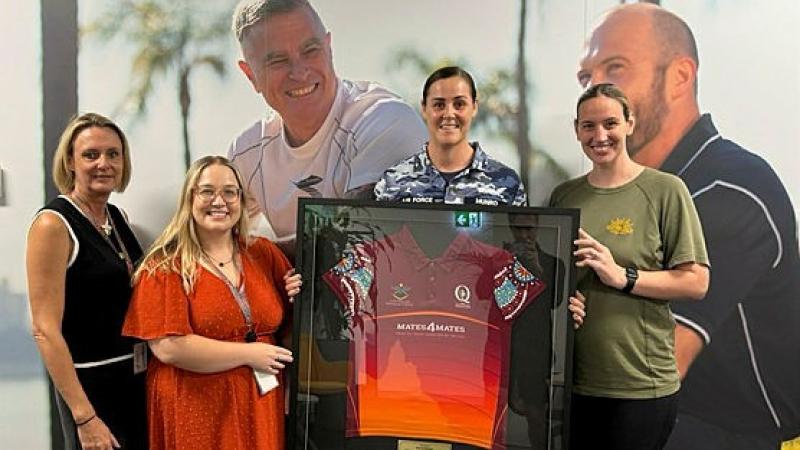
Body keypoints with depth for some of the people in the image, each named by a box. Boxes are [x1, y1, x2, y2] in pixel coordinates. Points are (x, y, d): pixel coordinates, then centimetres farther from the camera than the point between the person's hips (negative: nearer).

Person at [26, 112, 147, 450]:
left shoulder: (118, 217, 7)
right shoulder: (53, 224, -14)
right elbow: (45, 330, -19)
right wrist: (85, 417, -22)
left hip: (138, 379, 7)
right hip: (92, 385, -7)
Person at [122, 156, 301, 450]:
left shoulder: (264, 253, 6)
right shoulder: (166, 265, -8)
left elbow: (285, 321, 19)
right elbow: (168, 348, -17)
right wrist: (249, 354, -15)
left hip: (260, 405, 4)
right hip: (197, 411, -4)